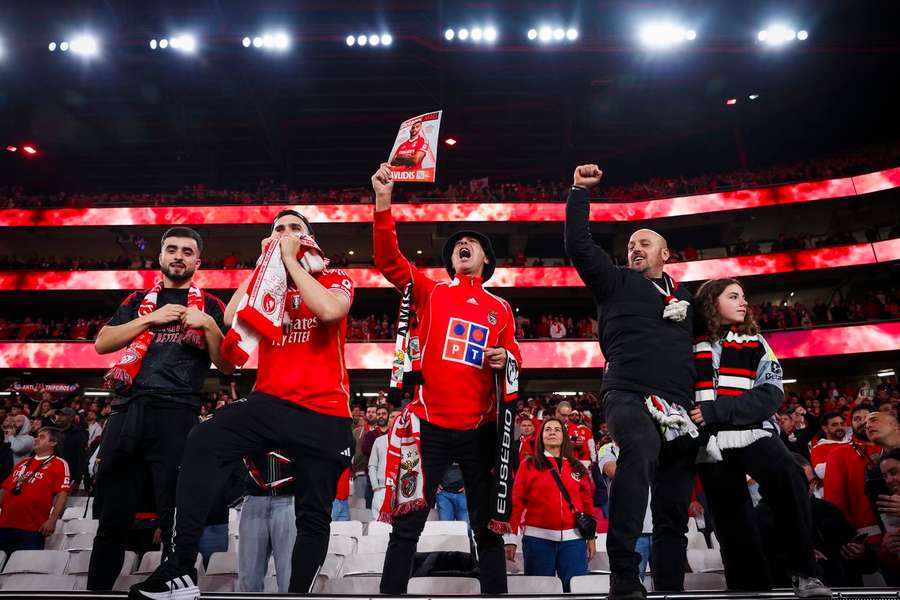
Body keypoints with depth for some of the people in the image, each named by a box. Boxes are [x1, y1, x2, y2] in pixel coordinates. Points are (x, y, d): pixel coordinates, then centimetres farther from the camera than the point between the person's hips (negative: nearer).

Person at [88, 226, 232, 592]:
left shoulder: (209, 306, 11)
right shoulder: (138, 300, 20)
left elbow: (228, 366, 6)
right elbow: (101, 343, 8)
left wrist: (209, 325, -9)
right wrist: (151, 319, -2)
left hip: (177, 415, -3)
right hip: (127, 410, 3)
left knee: (177, 519, 0)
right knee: (112, 517, 9)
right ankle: (97, 588, 22)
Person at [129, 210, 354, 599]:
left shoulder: (335, 279, 6)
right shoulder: (268, 282, 17)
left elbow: (330, 311, -19)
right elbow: (233, 317, -2)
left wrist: (290, 259, -9)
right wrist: (265, 261, 2)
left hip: (323, 414, -2)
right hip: (270, 402, 2)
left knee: (313, 515, 6)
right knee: (203, 443, -25)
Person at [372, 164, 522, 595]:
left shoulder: (500, 309, 12)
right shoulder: (430, 292, 6)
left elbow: (514, 359, 18)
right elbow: (388, 260, -7)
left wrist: (506, 361, -7)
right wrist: (383, 203, -18)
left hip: (480, 429, 2)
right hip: (430, 424, -2)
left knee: (488, 527, 10)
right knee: (408, 524, 1)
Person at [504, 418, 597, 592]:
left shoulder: (578, 468, 12)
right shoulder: (529, 465, 4)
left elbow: (587, 503, 12)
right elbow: (517, 502, -1)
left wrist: (591, 537, 9)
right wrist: (511, 539, -5)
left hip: (573, 539, 2)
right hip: (538, 538, -2)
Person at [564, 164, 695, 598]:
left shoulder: (684, 297, 25)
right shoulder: (616, 281, 14)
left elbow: (698, 346, 31)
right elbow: (578, 246, 4)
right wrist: (580, 191, 5)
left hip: (679, 408, 6)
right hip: (629, 396, -5)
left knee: (674, 508, 6)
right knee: (640, 451, -37)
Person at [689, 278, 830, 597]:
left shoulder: (754, 342, 11)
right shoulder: (690, 344, 9)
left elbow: (771, 393, -1)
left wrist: (716, 410, -14)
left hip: (751, 433, 0)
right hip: (710, 443, 1)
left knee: (789, 478, -29)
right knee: (732, 527, 2)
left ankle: (804, 574, -18)